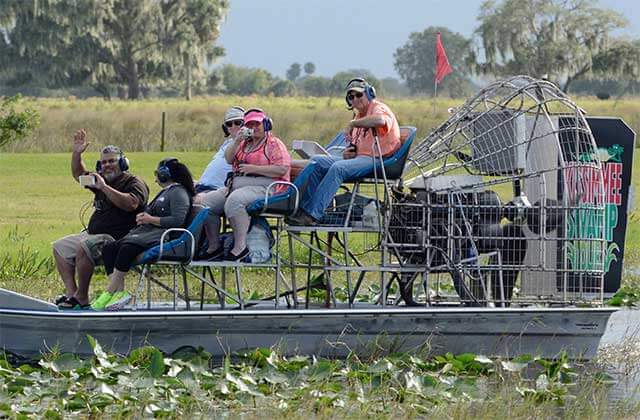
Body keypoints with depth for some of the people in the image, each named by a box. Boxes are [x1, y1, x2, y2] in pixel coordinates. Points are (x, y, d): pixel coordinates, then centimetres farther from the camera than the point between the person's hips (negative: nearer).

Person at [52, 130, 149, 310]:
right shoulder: (102, 180, 19)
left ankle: (81, 298, -24)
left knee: (83, 248, -33)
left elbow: (131, 204, -29)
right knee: (60, 247, 13)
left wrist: (104, 187, -27)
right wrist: (76, 153, 13)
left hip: (116, 238, -10)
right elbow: (79, 174, 31)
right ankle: (71, 291, -2)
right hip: (92, 234, 10)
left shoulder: (134, 183, -9)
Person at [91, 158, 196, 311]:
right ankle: (120, 291, -24)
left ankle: (109, 293, -30)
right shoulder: (164, 192, 28)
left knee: (127, 248, -34)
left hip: (162, 237, -10)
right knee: (109, 249, -10)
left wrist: (151, 219, -12)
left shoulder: (178, 193, -4)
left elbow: (178, 220, -18)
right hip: (147, 233, 10)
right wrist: (143, 217, 15)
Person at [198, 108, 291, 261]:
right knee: (206, 201, -7)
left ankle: (240, 246, -35)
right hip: (236, 186, 8)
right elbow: (228, 159, 14)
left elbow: (281, 169, -11)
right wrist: (237, 141, -2)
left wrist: (254, 168, -14)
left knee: (234, 200, -38)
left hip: (262, 187, -8)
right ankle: (214, 246, -5)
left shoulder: (274, 144, 3)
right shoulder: (244, 143, 26)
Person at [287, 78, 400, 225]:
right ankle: (304, 207, -11)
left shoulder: (379, 108, -2)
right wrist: (348, 153, 6)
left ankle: (312, 214, -37)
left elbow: (380, 120, -31)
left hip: (377, 160, -9)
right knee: (316, 161, -3)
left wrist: (352, 124, -23)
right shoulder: (359, 116, 26)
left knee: (337, 168, -33)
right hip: (359, 158, 10)